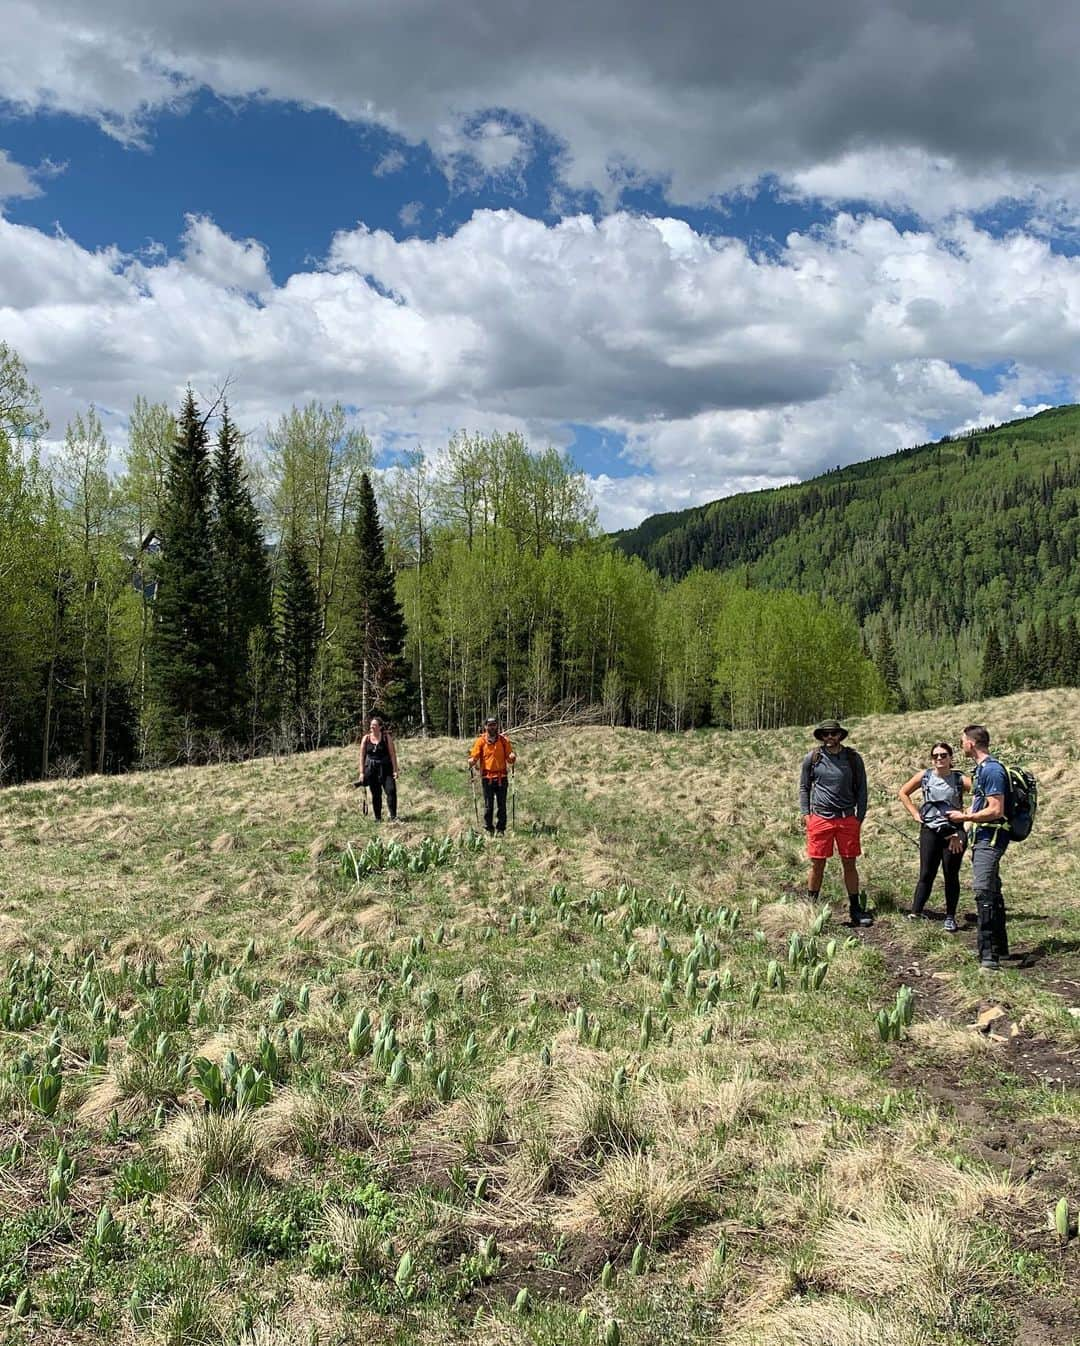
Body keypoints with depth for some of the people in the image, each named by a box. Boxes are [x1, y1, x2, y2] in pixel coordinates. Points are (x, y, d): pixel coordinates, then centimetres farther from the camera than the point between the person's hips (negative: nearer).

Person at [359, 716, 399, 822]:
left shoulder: (386, 737, -3)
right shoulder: (366, 738, 1)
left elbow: (392, 754, -4)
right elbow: (362, 756, 4)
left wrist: (395, 770, -9)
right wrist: (362, 772, 0)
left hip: (385, 767, -2)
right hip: (371, 769, 2)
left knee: (391, 790, -13)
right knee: (375, 794, 7)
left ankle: (393, 816, -8)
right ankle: (378, 818, 15)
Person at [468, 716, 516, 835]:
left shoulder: (504, 740, 5)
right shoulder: (481, 741, 2)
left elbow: (509, 758, 8)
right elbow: (474, 757, 1)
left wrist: (512, 757, -14)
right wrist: (472, 762, -20)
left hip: (501, 777, 1)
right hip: (487, 777, -1)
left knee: (502, 805, 2)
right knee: (488, 805, 2)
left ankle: (500, 829, 10)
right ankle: (488, 829, 11)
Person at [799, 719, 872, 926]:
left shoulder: (853, 758, 3)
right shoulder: (812, 759, 2)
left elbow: (861, 789, 8)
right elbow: (804, 788, 9)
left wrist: (860, 816, 3)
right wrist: (806, 814, 1)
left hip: (847, 819, 1)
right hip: (820, 818, -1)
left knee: (850, 864, 7)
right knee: (817, 865, 4)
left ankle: (855, 909, 16)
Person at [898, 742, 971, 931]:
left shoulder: (960, 779, -4)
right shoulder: (924, 777, 3)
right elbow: (903, 793, 15)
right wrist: (915, 814, 7)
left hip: (954, 832, -1)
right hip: (929, 831, 1)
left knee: (951, 876, 5)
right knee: (926, 875, 0)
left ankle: (950, 917, 13)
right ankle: (915, 912, 0)